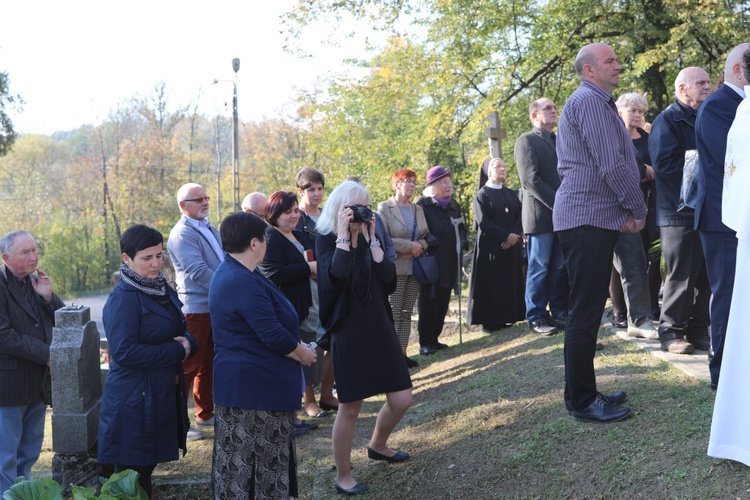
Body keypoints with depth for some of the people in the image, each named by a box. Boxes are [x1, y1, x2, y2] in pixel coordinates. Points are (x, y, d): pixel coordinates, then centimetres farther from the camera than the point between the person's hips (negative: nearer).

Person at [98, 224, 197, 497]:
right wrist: (177, 350, -16)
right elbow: (124, 352, -21)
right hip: (134, 401, -7)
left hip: (165, 396, 8)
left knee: (147, 466, 15)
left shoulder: (163, 289, 11)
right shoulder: (123, 299, -14)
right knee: (134, 477, -1)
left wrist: (188, 343, -6)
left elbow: (181, 332, 18)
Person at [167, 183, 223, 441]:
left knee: (207, 364, 17)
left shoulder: (210, 230, 16)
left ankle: (205, 414, 29)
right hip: (196, 309, -9)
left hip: (216, 308, 9)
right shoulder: (182, 234, -13)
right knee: (190, 366, -5)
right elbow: (198, 272, -22)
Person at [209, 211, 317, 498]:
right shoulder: (244, 283, -22)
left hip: (246, 381, 10)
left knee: (242, 458, 17)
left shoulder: (230, 273, 11)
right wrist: (304, 354, -6)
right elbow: (273, 335, -23)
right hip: (256, 385, -10)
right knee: (259, 460, 0)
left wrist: (296, 347, 13)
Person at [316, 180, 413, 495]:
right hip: (347, 331, -5)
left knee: (401, 400, 7)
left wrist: (372, 238, -8)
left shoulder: (369, 237, 9)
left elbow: (388, 277, -6)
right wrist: (344, 234, -20)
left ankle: (377, 446, 36)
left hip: (379, 326, 6)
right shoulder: (326, 240, -5)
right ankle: (343, 476, 17)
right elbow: (337, 273, -27)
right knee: (350, 407, 1)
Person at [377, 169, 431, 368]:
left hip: (415, 268, 6)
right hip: (395, 268, -6)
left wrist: (420, 246, -8)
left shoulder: (418, 209, 13)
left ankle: (402, 352, 12)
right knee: (393, 314, -7)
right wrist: (409, 246, -14)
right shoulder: (384, 208, -5)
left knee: (407, 313, 7)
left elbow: (426, 236, 14)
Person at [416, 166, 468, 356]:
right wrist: (428, 243, -19)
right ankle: (425, 342, 5)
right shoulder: (422, 205, -8)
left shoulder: (453, 205, 13)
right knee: (428, 302, -3)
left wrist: (463, 241, 4)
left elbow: (461, 226, 22)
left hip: (449, 264, 6)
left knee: (443, 302, 10)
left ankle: (434, 338, 21)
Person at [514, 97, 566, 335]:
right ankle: (536, 317, 4)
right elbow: (531, 180, -13)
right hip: (540, 215, -6)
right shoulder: (526, 141, -4)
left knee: (559, 268, 9)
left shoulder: (560, 141, 19)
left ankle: (559, 312, 17)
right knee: (539, 268, -2)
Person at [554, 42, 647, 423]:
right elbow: (611, 164, -19)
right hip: (587, 219, -11)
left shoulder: (597, 102, 22)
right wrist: (638, 210, -7)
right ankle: (582, 402, -2)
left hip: (593, 219, 11)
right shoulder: (589, 100, -12)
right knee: (585, 312, -7)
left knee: (587, 310, 14)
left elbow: (617, 159, 20)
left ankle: (584, 392, 21)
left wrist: (624, 211, 6)